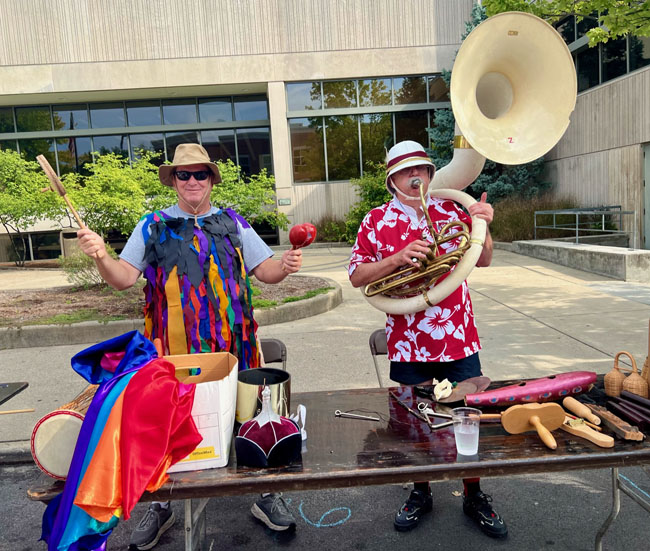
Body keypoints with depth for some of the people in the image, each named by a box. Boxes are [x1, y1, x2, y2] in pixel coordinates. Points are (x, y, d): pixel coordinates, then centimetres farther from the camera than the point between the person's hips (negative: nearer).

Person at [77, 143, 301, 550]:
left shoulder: (233, 223, 8)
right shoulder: (153, 227, 6)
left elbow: (265, 270, 6)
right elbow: (123, 278, 1)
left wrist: (285, 265, -15)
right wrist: (102, 257, -18)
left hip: (234, 346, 1)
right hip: (175, 350, 0)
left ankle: (264, 494, 31)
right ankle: (161, 507, 34)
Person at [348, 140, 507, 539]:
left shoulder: (452, 210, 4)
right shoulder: (376, 221, 0)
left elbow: (483, 261, 8)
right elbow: (357, 277, -3)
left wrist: (481, 228, -11)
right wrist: (397, 258, -17)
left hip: (458, 337, 1)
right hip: (408, 342, -1)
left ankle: (474, 496, 31)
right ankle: (421, 494, 35)